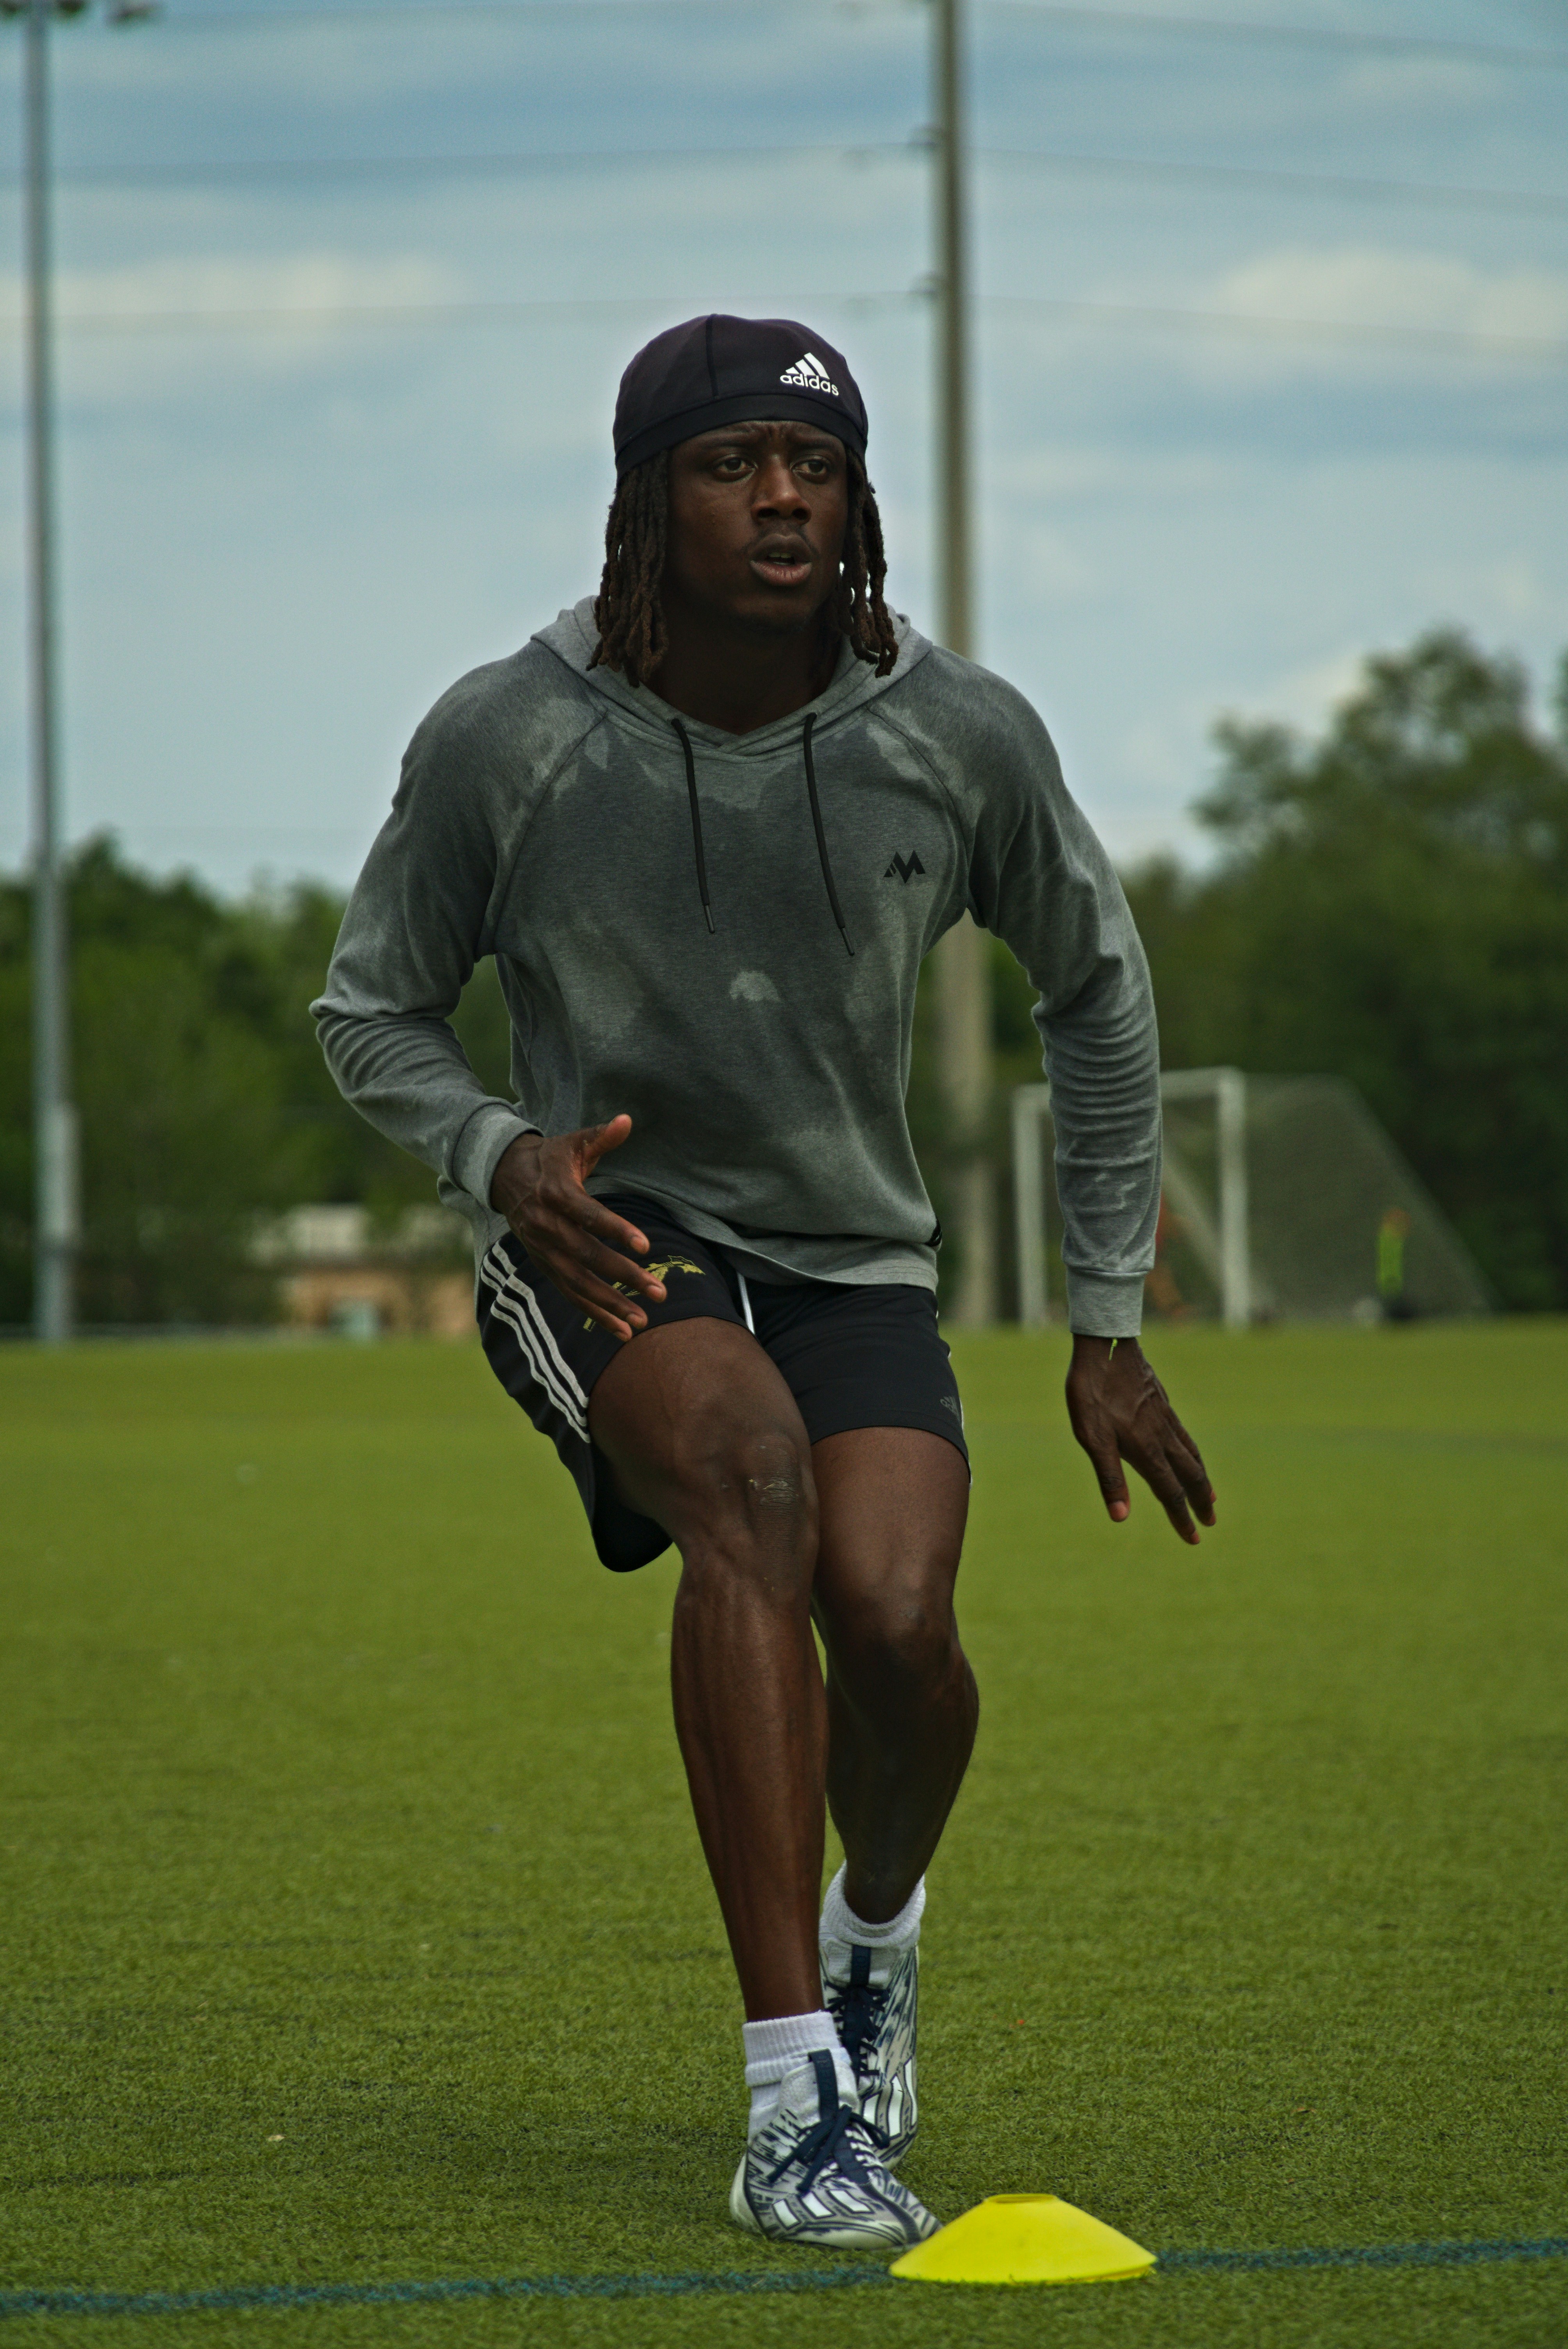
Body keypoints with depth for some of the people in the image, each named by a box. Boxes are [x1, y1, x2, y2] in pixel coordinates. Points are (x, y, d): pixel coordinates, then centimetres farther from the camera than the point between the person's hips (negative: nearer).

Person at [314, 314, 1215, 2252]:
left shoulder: (960, 739, -6)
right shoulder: (504, 742, -10)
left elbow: (1095, 989, 11)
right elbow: (370, 1012, 4)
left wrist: (1107, 1323, 9)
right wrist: (501, 1159, -17)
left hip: (854, 1262, 2)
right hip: (609, 1252, -2)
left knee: (895, 1616, -26)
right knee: (754, 1463, -36)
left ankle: (877, 1917, 16)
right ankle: (796, 2103, -36)